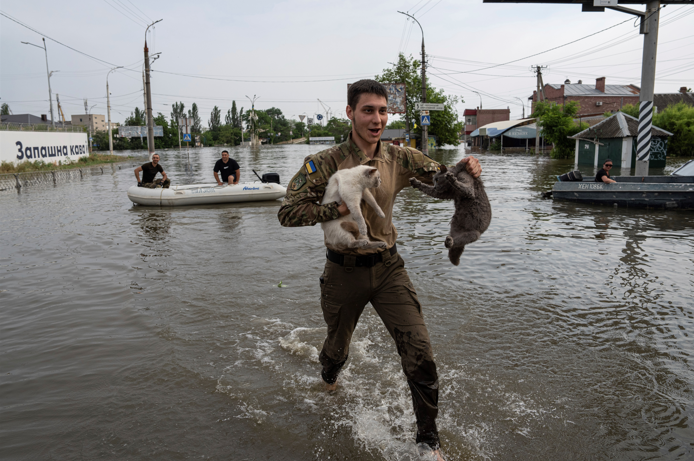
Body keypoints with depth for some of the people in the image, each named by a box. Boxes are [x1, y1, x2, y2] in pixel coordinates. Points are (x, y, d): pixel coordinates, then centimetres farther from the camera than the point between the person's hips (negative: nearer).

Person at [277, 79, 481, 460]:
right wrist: (341, 208, -29)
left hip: (388, 267, 2)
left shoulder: (399, 158, -2)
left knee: (419, 351, -5)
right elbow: (287, 212, -17)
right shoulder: (326, 163, -13)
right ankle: (328, 382, 60)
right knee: (338, 346, 21)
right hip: (344, 271, -2)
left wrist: (465, 169, -25)